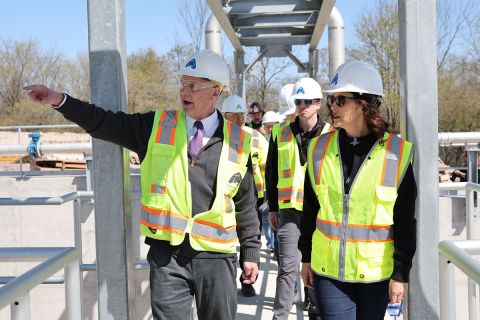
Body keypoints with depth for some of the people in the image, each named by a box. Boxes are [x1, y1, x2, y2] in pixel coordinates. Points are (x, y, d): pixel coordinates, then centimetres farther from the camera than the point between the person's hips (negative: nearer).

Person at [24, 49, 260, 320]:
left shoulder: (237, 142, 1)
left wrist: (251, 251, 9)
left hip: (215, 256, 0)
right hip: (167, 254, 0)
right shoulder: (157, 126, 2)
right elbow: (106, 124, 3)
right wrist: (60, 101, -6)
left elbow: (246, 203, 6)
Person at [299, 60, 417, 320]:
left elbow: (406, 221, -4)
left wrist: (401, 274, -4)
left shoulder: (397, 153, -7)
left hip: (377, 271, -1)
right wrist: (306, 258, 11)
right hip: (328, 269, 2)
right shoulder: (319, 148, 2)